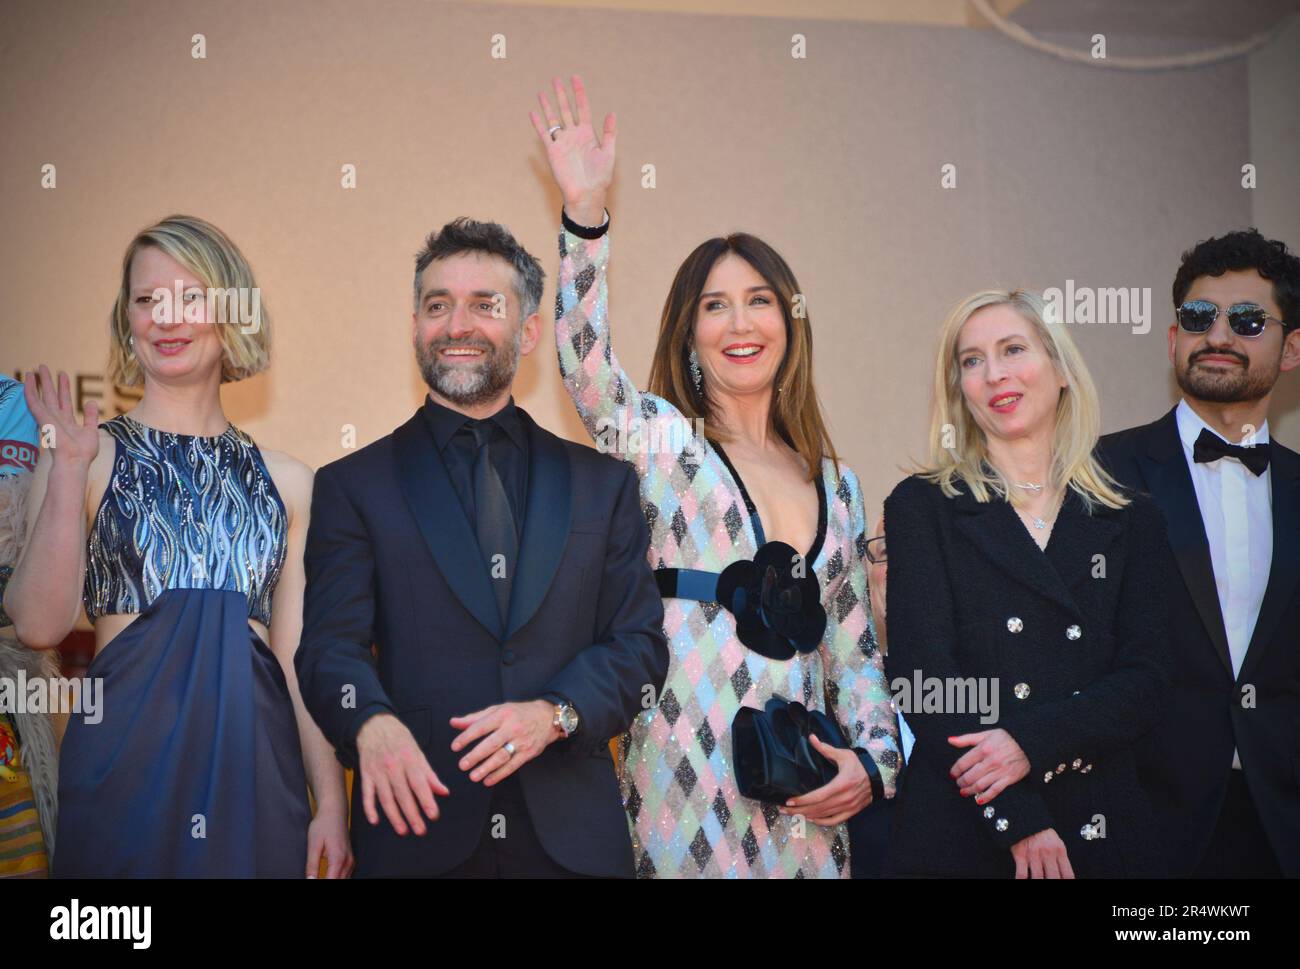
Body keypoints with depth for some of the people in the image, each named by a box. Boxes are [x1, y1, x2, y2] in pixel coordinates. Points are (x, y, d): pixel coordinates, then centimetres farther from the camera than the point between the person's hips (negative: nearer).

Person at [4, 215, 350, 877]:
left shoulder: (286, 482, 8)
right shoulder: (88, 456, 1)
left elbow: (300, 654, 8)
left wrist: (331, 805, 3)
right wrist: (69, 471, -16)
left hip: (257, 767, 2)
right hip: (125, 763, -2)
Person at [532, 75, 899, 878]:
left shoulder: (836, 484, 13)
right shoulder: (662, 444, 1)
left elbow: (854, 650, 15)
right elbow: (587, 367, -18)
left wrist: (873, 761, 0)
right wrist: (586, 214, -27)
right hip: (691, 794, -4)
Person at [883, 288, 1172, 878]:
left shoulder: (1133, 523, 8)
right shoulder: (922, 507, 2)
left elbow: (1143, 683, 1)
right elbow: (924, 673, -8)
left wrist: (1030, 741, -17)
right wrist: (1021, 822, -16)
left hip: (1104, 830, 2)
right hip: (960, 833, -2)